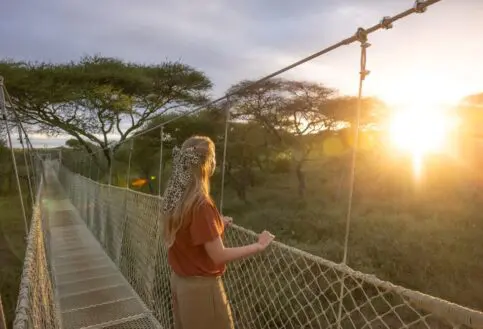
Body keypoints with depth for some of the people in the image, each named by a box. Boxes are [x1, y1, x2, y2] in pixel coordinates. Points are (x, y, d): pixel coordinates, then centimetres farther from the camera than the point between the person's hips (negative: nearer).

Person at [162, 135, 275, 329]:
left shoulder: (174, 196, -2)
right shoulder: (200, 203, -27)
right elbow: (219, 256, -23)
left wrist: (216, 224, 11)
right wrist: (259, 246, -14)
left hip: (179, 281, 8)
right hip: (201, 286, -8)